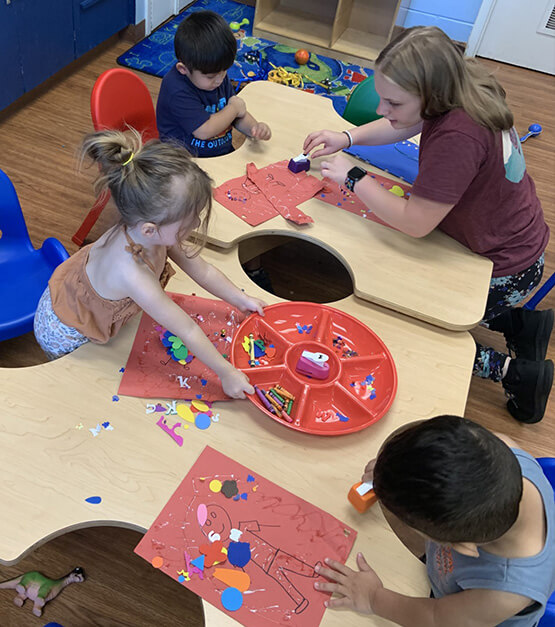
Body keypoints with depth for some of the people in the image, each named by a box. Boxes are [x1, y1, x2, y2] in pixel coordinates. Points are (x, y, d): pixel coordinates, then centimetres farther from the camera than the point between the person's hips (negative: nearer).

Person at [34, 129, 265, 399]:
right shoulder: (133, 275, -46)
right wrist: (227, 374, -25)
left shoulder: (150, 233, -25)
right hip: (66, 337, -6)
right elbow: (187, 331, -36)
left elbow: (202, 270, -9)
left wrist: (241, 300, -3)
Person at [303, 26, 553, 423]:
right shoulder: (465, 90, -9)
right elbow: (402, 126, 9)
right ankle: (521, 324, 20)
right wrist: (347, 138, -5)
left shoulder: (458, 137, -37)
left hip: (504, 270, -9)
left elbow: (414, 222, -29)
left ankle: (514, 372, 6)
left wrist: (353, 177, -20)